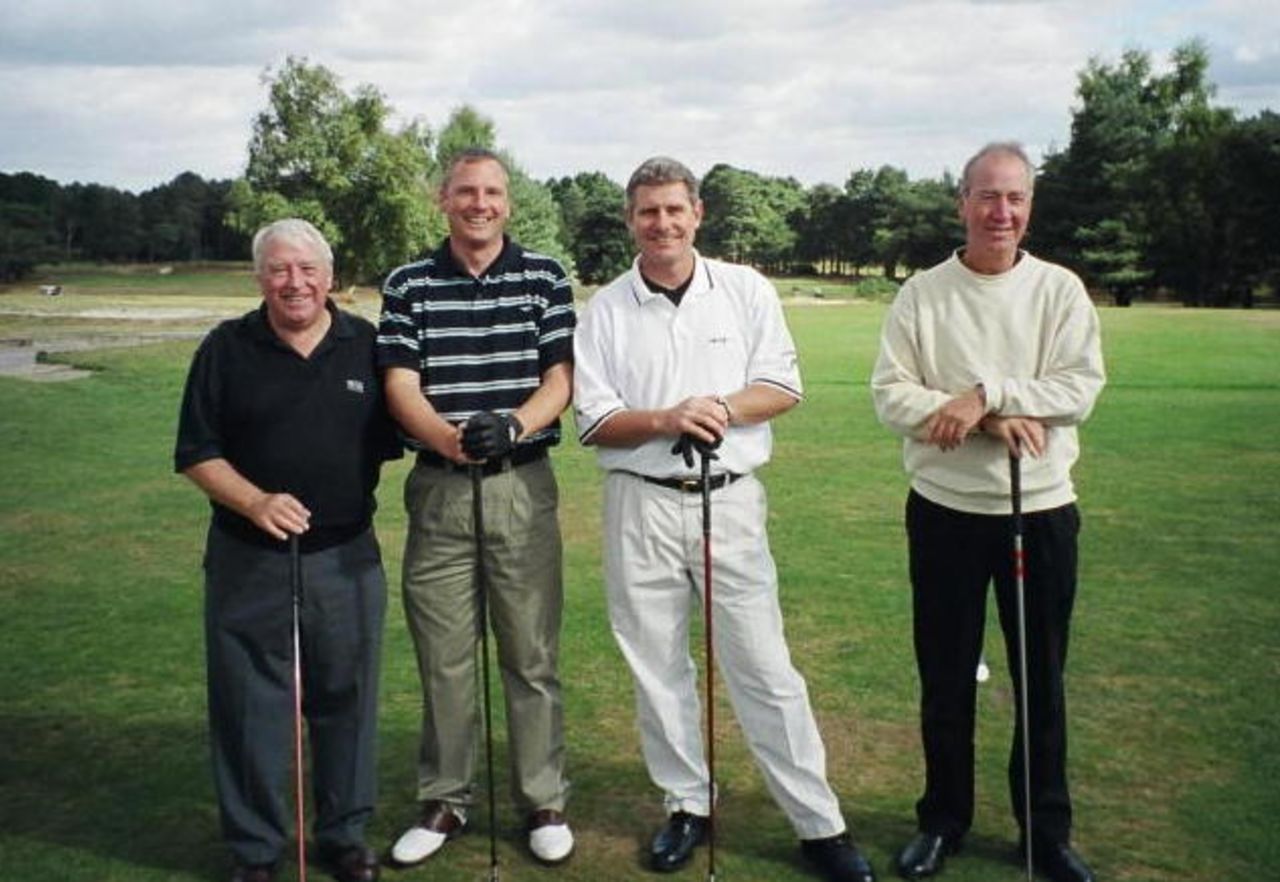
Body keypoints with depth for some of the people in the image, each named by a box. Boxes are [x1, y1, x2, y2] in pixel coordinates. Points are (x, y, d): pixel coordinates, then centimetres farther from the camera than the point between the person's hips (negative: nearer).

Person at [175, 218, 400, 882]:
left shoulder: (366, 346, 3)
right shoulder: (227, 349, 0)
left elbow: (390, 439, 10)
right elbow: (197, 453, -2)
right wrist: (256, 503, -16)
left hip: (347, 558, 1)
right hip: (248, 560, -1)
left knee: (346, 700, 11)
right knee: (250, 707, 8)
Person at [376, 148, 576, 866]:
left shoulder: (546, 277, 4)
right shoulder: (409, 286, 6)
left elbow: (561, 379, -1)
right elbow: (401, 386, -3)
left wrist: (511, 426, -21)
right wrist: (454, 439, -23)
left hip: (524, 484, -1)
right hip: (438, 485, 1)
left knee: (533, 653, 5)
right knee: (443, 655, 8)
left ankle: (545, 801, 19)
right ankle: (445, 801, 23)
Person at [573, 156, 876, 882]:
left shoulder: (747, 290, 3)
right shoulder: (605, 310, 2)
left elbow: (784, 386, 1)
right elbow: (594, 422, -1)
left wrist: (724, 409, -17)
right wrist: (665, 420, -18)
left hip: (730, 498, -1)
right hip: (640, 505, 1)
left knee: (765, 667, 2)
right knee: (658, 668, 10)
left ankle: (821, 824, 13)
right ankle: (688, 806, 27)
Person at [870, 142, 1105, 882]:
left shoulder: (1061, 290, 1)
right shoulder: (922, 295, 0)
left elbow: (1080, 390, -10)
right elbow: (891, 396, -8)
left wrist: (987, 392, -20)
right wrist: (994, 421, -18)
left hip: (1041, 509, 0)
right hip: (945, 509, 0)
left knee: (1042, 679, 11)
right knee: (946, 678, 11)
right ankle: (944, 820, 28)